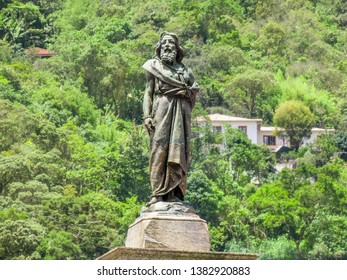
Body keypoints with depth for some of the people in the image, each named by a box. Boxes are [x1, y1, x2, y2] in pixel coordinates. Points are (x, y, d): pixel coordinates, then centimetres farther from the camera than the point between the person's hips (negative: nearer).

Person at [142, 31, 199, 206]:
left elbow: (195, 89, 19)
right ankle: (157, 193, -16)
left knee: (178, 151, -5)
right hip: (162, 107, -3)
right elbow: (148, 93, 8)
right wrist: (147, 115, -4)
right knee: (159, 150, -12)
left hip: (180, 112, 3)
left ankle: (173, 193, -6)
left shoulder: (184, 70, 21)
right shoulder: (154, 67, 14)